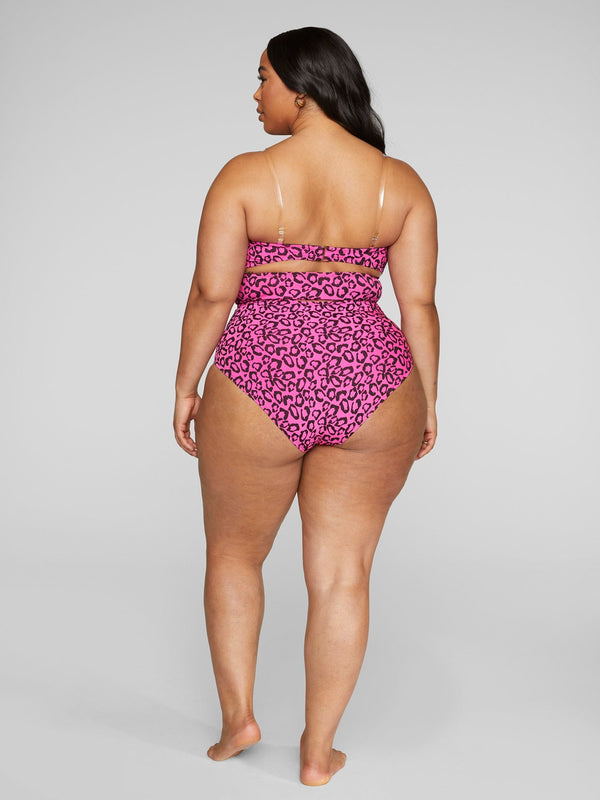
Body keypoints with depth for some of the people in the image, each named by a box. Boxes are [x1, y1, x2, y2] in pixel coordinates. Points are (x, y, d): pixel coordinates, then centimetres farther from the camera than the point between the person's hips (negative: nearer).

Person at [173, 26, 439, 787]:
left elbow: (210, 293, -7)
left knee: (233, 552, 21)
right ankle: (317, 752, 18)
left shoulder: (245, 176, -5)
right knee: (342, 573, 10)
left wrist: (186, 387, 4)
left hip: (260, 387, -2)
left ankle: (237, 714, 21)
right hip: (371, 386, 2)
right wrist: (426, 401, 9)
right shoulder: (401, 182, 3)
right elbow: (419, 303, 1)